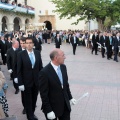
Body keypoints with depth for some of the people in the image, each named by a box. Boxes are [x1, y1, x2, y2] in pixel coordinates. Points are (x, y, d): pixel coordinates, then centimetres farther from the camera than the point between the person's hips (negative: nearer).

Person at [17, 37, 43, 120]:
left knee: (34, 99, 15)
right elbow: (19, 70, -9)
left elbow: (40, 67, 5)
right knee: (28, 100, 9)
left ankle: (32, 113, 36)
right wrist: (20, 83, -12)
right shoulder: (21, 54, -10)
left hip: (36, 81, 3)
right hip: (27, 81, -3)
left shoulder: (37, 53, 0)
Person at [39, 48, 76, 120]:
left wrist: (70, 97, 15)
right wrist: (48, 111, -17)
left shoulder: (63, 67, -1)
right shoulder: (44, 72, -22)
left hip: (65, 105, 6)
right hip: (52, 107, -5)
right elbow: (43, 94, -18)